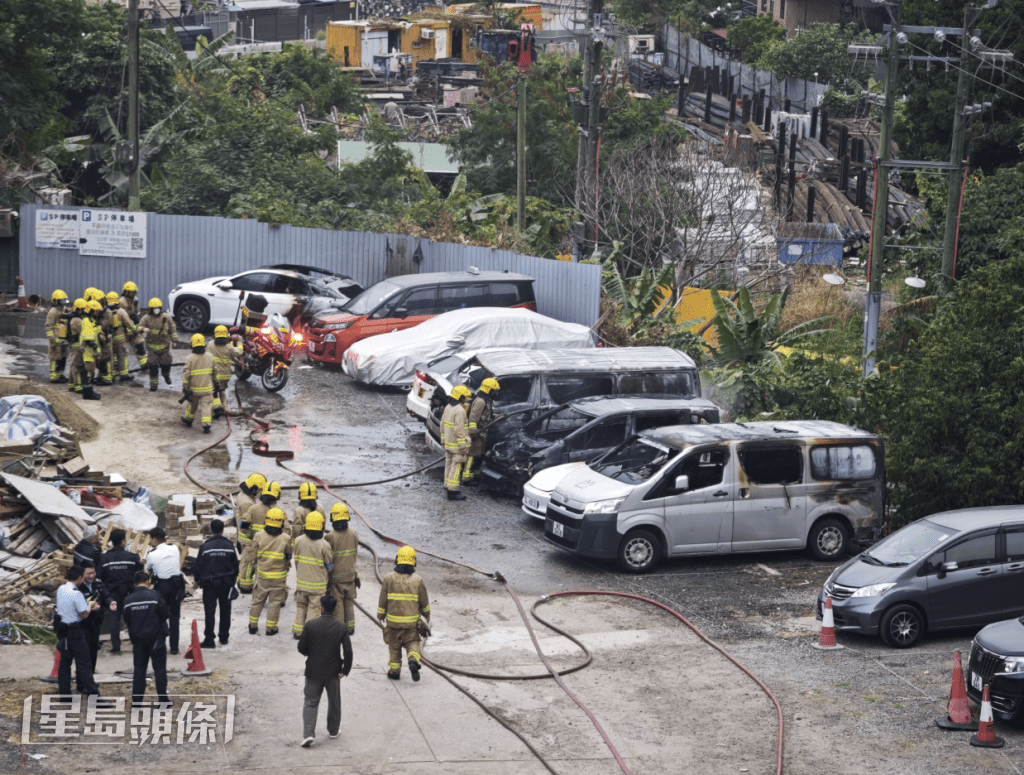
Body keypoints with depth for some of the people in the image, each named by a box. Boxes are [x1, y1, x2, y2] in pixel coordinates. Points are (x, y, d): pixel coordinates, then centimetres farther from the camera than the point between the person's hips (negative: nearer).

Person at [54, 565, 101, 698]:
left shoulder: (61, 589, 2)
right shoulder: (76, 594, -22)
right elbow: (84, 614, -19)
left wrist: (89, 606, 12)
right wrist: (90, 606, 1)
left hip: (61, 628, 7)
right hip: (74, 631, -7)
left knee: (64, 659, 16)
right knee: (83, 662, 0)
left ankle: (64, 691, 20)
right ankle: (91, 691, 5)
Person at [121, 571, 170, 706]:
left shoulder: (128, 600, -3)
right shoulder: (155, 596, -12)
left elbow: (126, 620, 1)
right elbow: (165, 615, -8)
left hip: (138, 639, 3)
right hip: (155, 637, -3)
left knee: (139, 668, 10)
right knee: (159, 668, 5)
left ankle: (136, 699, 10)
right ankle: (163, 698, 5)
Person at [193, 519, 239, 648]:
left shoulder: (205, 546, -12)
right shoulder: (229, 545, -4)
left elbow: (198, 565, -7)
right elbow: (235, 565, 4)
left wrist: (197, 579, 10)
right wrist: (233, 579, 20)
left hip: (209, 583, -3)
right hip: (226, 582, 3)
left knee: (210, 611, 1)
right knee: (225, 609, 16)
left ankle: (209, 640, 0)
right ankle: (224, 636, 24)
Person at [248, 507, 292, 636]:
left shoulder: (259, 536, -9)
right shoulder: (285, 539, -14)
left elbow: (254, 553, 2)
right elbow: (289, 556, -1)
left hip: (262, 574, 2)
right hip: (279, 576, -2)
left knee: (258, 600, 16)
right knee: (275, 602, 9)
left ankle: (253, 625, 24)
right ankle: (270, 628, 14)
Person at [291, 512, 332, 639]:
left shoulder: (298, 541, -7)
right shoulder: (324, 545, -16)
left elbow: (295, 558, 7)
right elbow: (329, 566, -5)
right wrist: (328, 578, 15)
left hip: (301, 582, 3)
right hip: (318, 584, -3)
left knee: (300, 606, 19)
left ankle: (297, 631, 24)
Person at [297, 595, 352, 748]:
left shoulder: (311, 625, -12)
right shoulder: (341, 628, -9)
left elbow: (301, 648, -6)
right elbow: (348, 651, -11)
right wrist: (345, 670, 1)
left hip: (314, 671, -1)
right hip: (333, 672, 1)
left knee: (310, 702, 6)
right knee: (334, 702, 20)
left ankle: (308, 734, -7)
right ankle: (334, 730, 34)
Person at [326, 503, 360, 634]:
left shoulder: (330, 537, -19)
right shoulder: (354, 534, -6)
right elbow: (355, 553, 3)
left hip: (335, 575, -4)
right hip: (350, 574, 4)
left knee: (337, 602, 7)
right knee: (349, 601, 16)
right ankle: (350, 627, 22)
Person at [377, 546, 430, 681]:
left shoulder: (389, 578, -7)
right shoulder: (417, 580, -6)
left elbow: (382, 600, -1)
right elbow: (424, 602, 2)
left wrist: (380, 616, 14)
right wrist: (427, 615, 20)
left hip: (393, 620, 0)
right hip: (412, 621, 0)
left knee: (394, 645, 15)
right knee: (412, 642, 14)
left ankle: (394, 670, 19)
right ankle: (413, 660, -13)